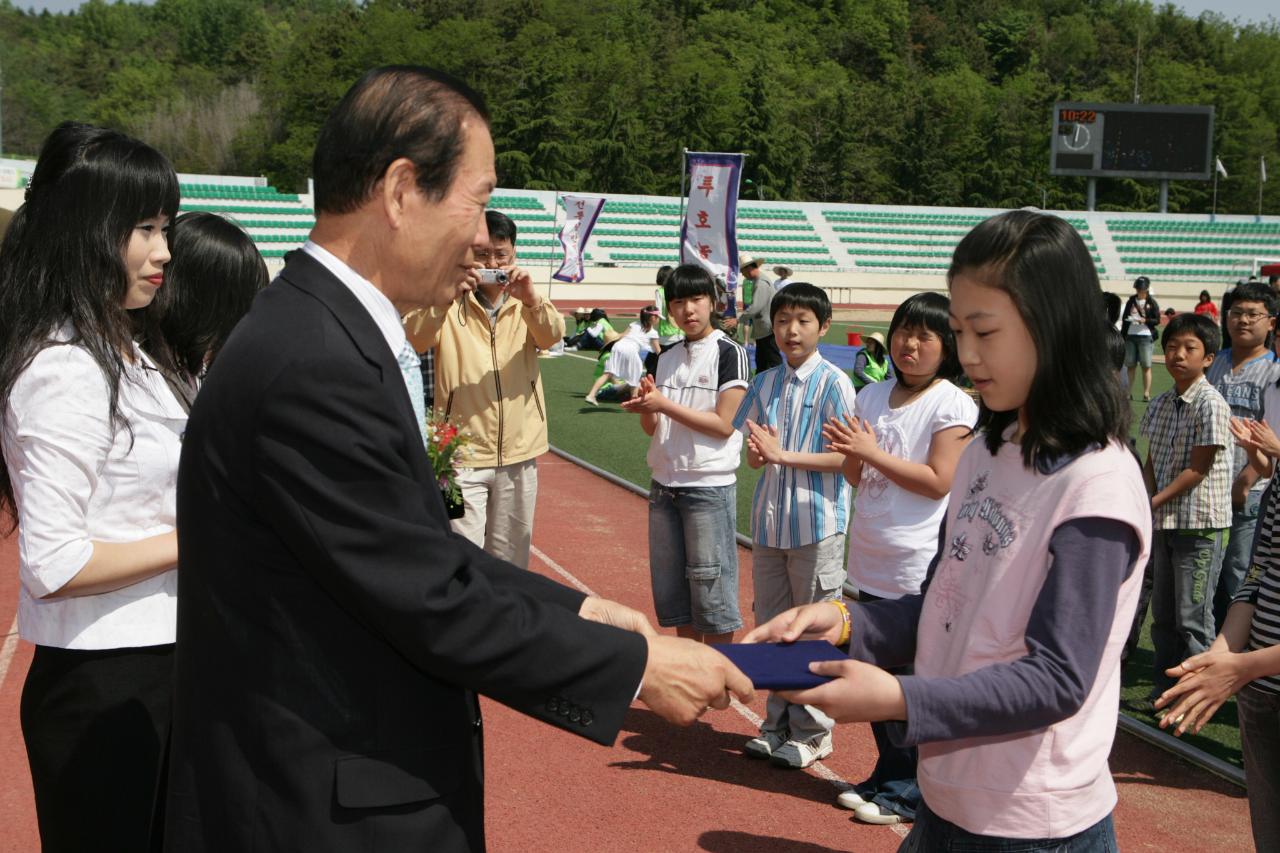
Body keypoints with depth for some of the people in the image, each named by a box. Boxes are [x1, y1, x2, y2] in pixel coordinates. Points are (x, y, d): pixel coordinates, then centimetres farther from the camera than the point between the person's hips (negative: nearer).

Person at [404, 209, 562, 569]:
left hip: (518, 453, 3)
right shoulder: (449, 302, -1)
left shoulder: (525, 302, 7)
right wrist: (443, 298, -35)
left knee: (509, 558, 15)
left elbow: (552, 335, -13)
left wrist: (531, 300, -32)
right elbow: (413, 339, -18)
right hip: (463, 454, -3)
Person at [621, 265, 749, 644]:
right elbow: (652, 428, 13)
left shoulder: (728, 353, -7)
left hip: (710, 486, -6)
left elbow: (723, 425, -13)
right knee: (671, 589, 12)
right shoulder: (666, 358, 11)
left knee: (711, 587, 0)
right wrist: (645, 406, -9)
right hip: (664, 484, 6)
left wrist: (664, 404, -17)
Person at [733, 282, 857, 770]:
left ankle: (813, 731, 14)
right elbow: (753, 456, 12)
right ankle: (779, 723, 26)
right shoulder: (765, 383, 9)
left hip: (816, 523, -6)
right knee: (771, 626, 13)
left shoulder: (833, 383, -8)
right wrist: (760, 452, -11)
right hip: (770, 520, 6)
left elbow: (842, 457, -13)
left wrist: (783, 454, -18)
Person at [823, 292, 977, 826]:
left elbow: (938, 482, -15)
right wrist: (848, 451, -10)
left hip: (919, 567, -7)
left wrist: (873, 452, -16)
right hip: (872, 561, 7)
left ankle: (910, 789, 13)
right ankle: (887, 775, 29)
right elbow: (856, 477, 11)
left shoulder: (952, 405, -9)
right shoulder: (872, 397, 9)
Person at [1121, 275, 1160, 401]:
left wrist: (1145, 321, -18)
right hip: (1130, 336, 3)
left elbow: (1157, 320, -1)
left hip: (1145, 336, -3)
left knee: (1146, 366, -2)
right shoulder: (1131, 301, 11)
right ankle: (1129, 392, 10)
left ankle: (1146, 393, -1)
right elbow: (1124, 319, 13)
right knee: (1130, 365, 5)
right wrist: (1123, 337, 7)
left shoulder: (1152, 303, 2)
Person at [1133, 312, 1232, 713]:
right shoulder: (1160, 404, 8)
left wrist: (1151, 503, -17)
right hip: (1164, 523, 7)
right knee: (1163, 614, 15)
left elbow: (1197, 470, -16)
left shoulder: (1211, 405, -15)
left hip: (1200, 524, -7)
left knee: (1192, 619, -1)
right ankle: (1163, 691, 27)